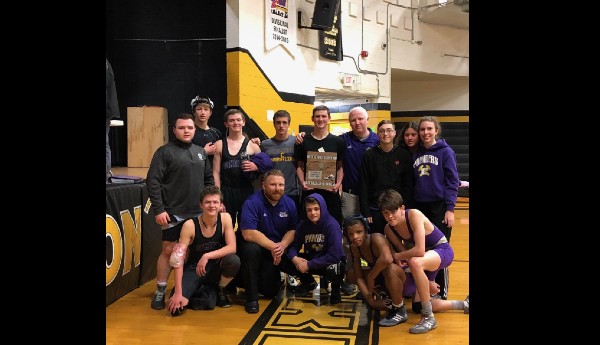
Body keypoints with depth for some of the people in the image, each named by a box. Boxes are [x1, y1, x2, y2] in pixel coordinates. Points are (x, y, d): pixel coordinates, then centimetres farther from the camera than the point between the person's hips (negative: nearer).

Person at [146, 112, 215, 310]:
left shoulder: (200, 152, 11)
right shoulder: (165, 151, -6)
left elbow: (209, 179, 18)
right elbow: (152, 182, -10)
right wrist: (158, 210, -15)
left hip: (199, 212, 5)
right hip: (174, 212, -5)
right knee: (169, 250, 1)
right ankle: (160, 291, 14)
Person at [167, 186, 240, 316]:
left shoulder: (225, 218, -12)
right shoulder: (190, 225, -19)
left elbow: (232, 247, -18)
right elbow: (178, 260, -20)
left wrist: (207, 256, -31)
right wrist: (178, 293, -28)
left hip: (215, 268, 2)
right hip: (193, 269, -2)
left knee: (234, 260, -32)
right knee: (176, 307, -25)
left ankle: (220, 290, 0)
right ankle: (199, 289, 10)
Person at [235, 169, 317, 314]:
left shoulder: (289, 203, -5)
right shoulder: (252, 202, -22)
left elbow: (293, 230, -2)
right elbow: (248, 233, -30)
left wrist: (282, 245, -22)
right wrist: (273, 246, -31)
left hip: (279, 250, 3)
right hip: (255, 246, -3)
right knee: (251, 249, -38)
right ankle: (251, 297, -21)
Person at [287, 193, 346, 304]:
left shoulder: (332, 225, -22)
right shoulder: (303, 224, -4)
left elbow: (334, 255, -28)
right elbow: (294, 245, -3)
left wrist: (309, 265, -29)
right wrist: (294, 258, -27)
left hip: (332, 262, -5)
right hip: (311, 259, 5)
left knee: (332, 270, -40)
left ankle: (336, 288, -2)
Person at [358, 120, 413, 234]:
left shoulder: (404, 155, 1)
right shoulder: (369, 155, 0)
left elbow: (408, 185, 2)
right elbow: (363, 186, -1)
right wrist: (365, 212, -5)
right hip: (374, 210, 0)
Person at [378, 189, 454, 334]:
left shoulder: (414, 215, -31)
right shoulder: (389, 229, -10)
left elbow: (419, 251, -38)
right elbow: (406, 253, -6)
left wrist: (397, 256, -21)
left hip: (443, 250, -8)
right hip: (426, 256, 8)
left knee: (415, 263, -41)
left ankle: (429, 318, -24)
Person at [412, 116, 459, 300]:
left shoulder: (446, 152, -3)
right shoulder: (416, 154, 9)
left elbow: (452, 182, -6)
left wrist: (450, 209, -13)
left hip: (439, 207, -4)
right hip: (419, 207, 4)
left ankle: (441, 293, 15)